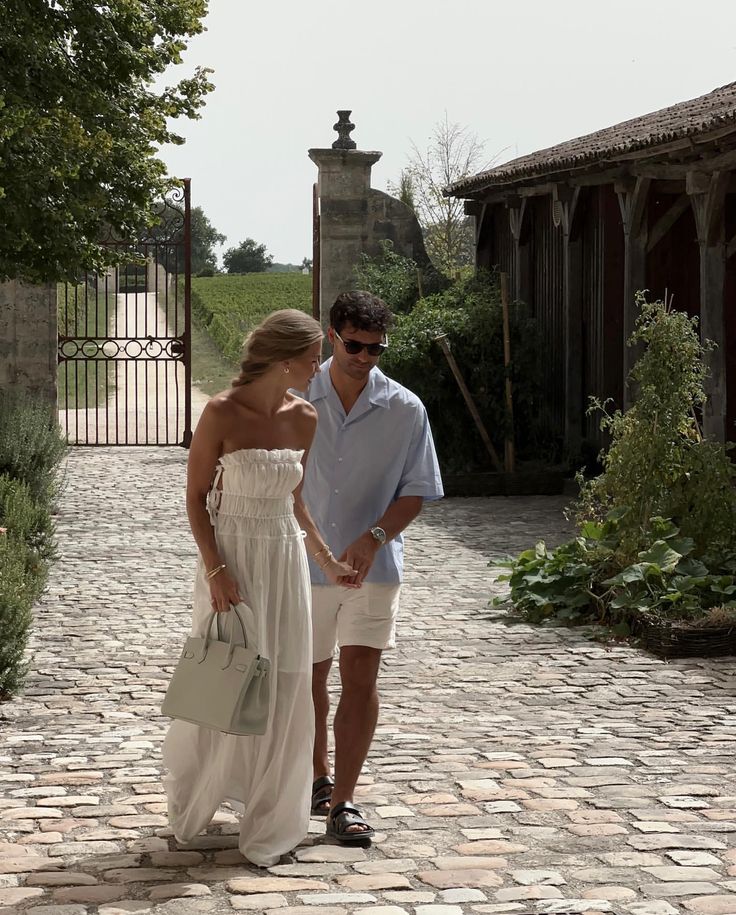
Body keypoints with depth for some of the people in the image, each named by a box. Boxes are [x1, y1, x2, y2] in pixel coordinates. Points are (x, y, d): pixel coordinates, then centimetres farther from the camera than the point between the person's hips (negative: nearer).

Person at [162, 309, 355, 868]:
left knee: (284, 690, 7)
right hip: (233, 560, -5)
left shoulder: (304, 420, 3)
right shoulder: (223, 414, -12)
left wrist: (326, 562, 16)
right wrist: (215, 569, -17)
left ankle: (271, 824, 21)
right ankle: (192, 806, 28)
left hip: (286, 561, 5)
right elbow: (196, 496, -8)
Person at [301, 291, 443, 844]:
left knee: (360, 680, -7)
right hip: (303, 565, 1)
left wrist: (373, 537, -17)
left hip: (373, 566, -1)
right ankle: (319, 779, 34)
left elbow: (417, 491, -2)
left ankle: (343, 801, 0)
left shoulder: (405, 410, -3)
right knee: (308, 678, 13)